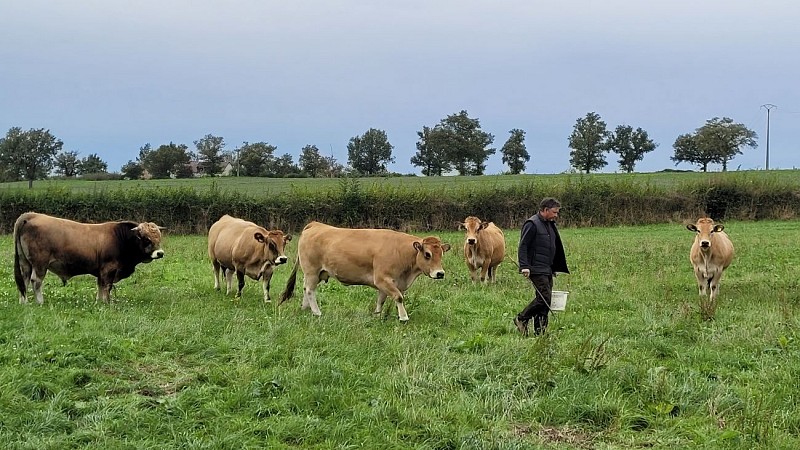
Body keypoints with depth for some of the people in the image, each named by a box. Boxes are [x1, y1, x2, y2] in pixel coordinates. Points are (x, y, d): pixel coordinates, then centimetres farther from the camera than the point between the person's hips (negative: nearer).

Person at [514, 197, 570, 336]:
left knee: (546, 299, 6)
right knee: (545, 297, -16)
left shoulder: (550, 225, 18)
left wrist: (554, 269, 23)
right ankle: (521, 319, -1)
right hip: (536, 270, -9)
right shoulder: (532, 224, -10)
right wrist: (524, 266, -23)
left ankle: (540, 331, 9)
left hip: (548, 270, 9)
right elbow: (523, 247, -14)